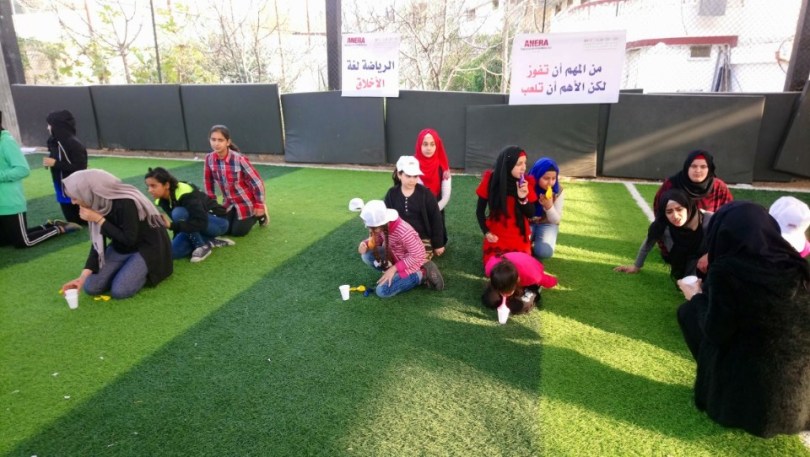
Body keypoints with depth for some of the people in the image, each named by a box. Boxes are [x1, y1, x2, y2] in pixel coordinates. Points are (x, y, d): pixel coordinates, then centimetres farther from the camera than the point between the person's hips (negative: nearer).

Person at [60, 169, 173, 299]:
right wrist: (83, 276, -11)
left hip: (147, 247, -7)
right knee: (91, 287, -4)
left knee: (119, 291, -20)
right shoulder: (97, 204, -7)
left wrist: (99, 219, -26)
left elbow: (129, 239, -25)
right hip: (121, 248, 7)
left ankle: (146, 270, 6)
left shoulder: (125, 203, -31)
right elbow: (98, 243, -3)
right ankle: (129, 267, 15)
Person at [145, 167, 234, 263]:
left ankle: (203, 246, -17)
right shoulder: (162, 201, -5)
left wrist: (171, 225, -39)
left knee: (178, 212, -31)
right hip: (197, 223, 8)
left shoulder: (185, 194, -29)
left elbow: (201, 222, -36)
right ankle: (210, 241, 0)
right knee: (172, 251, -13)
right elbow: (178, 222, 5)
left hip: (218, 221, -8)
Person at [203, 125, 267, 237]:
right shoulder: (209, 159, -12)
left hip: (245, 202, -5)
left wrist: (259, 205, -16)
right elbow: (209, 181, 4)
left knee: (238, 232, 1)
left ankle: (260, 214, 24)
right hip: (229, 202, 5)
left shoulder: (239, 159, -28)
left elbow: (257, 182, -21)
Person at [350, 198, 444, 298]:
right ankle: (398, 274, 2)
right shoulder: (383, 225, -16)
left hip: (412, 262, -7)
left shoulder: (404, 232, -38)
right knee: (367, 255, -12)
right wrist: (365, 243, -19)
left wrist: (394, 268, -27)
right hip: (395, 256, 7)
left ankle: (422, 275, -5)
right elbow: (377, 239, 3)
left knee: (382, 291, -14)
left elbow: (416, 256, -28)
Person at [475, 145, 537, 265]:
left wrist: (523, 198, -26)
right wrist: (486, 232, -14)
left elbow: (530, 214, -8)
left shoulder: (527, 181, -11)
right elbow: (480, 210, -3)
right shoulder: (490, 179, -14)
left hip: (519, 237, 1)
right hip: (495, 237, 0)